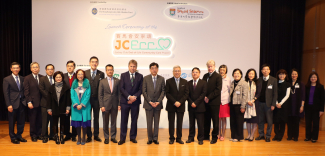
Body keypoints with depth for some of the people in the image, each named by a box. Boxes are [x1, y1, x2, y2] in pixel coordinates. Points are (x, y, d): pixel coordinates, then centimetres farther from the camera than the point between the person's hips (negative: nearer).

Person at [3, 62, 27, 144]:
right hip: (13, 104, -4)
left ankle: (19, 136, 26)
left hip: (21, 103, 4)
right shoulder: (7, 79, -4)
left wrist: (25, 100, 0)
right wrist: (9, 105, -12)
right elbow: (6, 93, -7)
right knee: (12, 122, 8)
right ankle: (13, 137, 22)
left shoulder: (22, 79, 9)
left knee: (21, 121, 10)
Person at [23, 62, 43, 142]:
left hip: (41, 102, 3)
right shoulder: (27, 78, -1)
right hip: (32, 103, -2)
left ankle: (39, 134, 21)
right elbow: (26, 92, -4)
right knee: (32, 120, 6)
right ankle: (33, 135, 20)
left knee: (40, 120, 7)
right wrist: (29, 102, -12)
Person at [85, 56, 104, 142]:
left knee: (96, 118, 9)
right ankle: (89, 136, 18)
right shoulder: (85, 73, 2)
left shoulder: (101, 74, 2)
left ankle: (96, 135, 21)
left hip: (97, 99, 0)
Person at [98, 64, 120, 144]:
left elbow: (119, 93, 5)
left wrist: (119, 104, -2)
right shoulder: (102, 82, 3)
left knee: (113, 122, 8)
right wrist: (101, 106, -7)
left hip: (114, 105, 1)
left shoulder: (117, 81, 5)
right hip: (105, 105, -1)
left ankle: (113, 137, 20)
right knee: (105, 122, 7)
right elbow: (100, 95, 1)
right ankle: (106, 137, 19)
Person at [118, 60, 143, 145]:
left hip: (135, 101, 1)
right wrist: (129, 97, -14)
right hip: (125, 101, -1)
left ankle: (133, 137, 20)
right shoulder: (123, 75, 4)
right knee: (124, 120, 3)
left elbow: (140, 89, 2)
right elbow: (121, 88, -3)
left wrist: (134, 97, -13)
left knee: (134, 120, 8)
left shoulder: (140, 76, 5)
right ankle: (122, 138, 13)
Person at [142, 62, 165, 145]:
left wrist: (158, 101, -10)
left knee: (156, 122, 7)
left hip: (158, 104, 1)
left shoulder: (161, 79, 4)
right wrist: (150, 101, -10)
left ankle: (155, 138, 17)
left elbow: (163, 91, 1)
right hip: (148, 104, -1)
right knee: (149, 122, 4)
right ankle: (150, 138, 15)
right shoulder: (146, 78, 1)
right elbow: (144, 91, -2)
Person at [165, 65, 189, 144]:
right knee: (171, 122, 4)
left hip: (181, 105, 2)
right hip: (171, 106, -1)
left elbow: (186, 93, 2)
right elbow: (167, 93, -4)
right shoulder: (168, 81, 1)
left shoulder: (184, 82, 8)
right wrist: (174, 102, -13)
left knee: (179, 123, 6)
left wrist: (180, 102, -11)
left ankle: (179, 138, 17)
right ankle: (171, 138, 15)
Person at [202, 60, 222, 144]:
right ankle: (206, 135, 23)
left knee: (215, 120, 4)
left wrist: (209, 97, -13)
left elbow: (218, 89, -12)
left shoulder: (218, 76, -5)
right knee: (206, 120, 11)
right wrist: (204, 97, -2)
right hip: (206, 102, 5)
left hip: (214, 102, -5)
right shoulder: (205, 76, 13)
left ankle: (214, 137, 14)